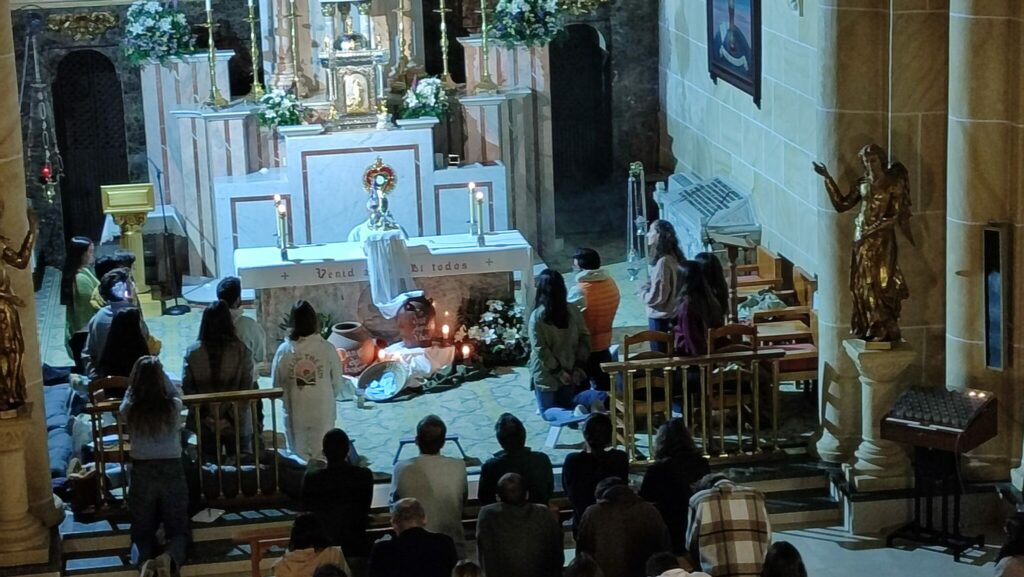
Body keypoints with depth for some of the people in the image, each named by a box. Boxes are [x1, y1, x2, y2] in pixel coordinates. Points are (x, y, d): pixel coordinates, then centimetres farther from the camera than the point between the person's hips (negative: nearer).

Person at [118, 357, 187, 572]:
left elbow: (129, 394, 17)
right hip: (172, 472, 0)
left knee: (142, 533, 10)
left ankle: (144, 560, -26)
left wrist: (140, 371, 17)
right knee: (177, 530, 9)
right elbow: (176, 393, 17)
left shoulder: (128, 410, -8)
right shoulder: (173, 407, -9)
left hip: (142, 474, 1)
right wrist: (159, 371, 21)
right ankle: (171, 556, -27)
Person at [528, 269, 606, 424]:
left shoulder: (537, 316, -14)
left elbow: (540, 349, -16)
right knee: (569, 402, 20)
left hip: (547, 375, -4)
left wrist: (558, 371, -9)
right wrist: (579, 365, 2)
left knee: (548, 410, 7)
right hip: (572, 372, 4)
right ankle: (592, 400, -17)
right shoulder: (573, 311, -1)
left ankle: (574, 415, -27)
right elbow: (585, 338, 0)